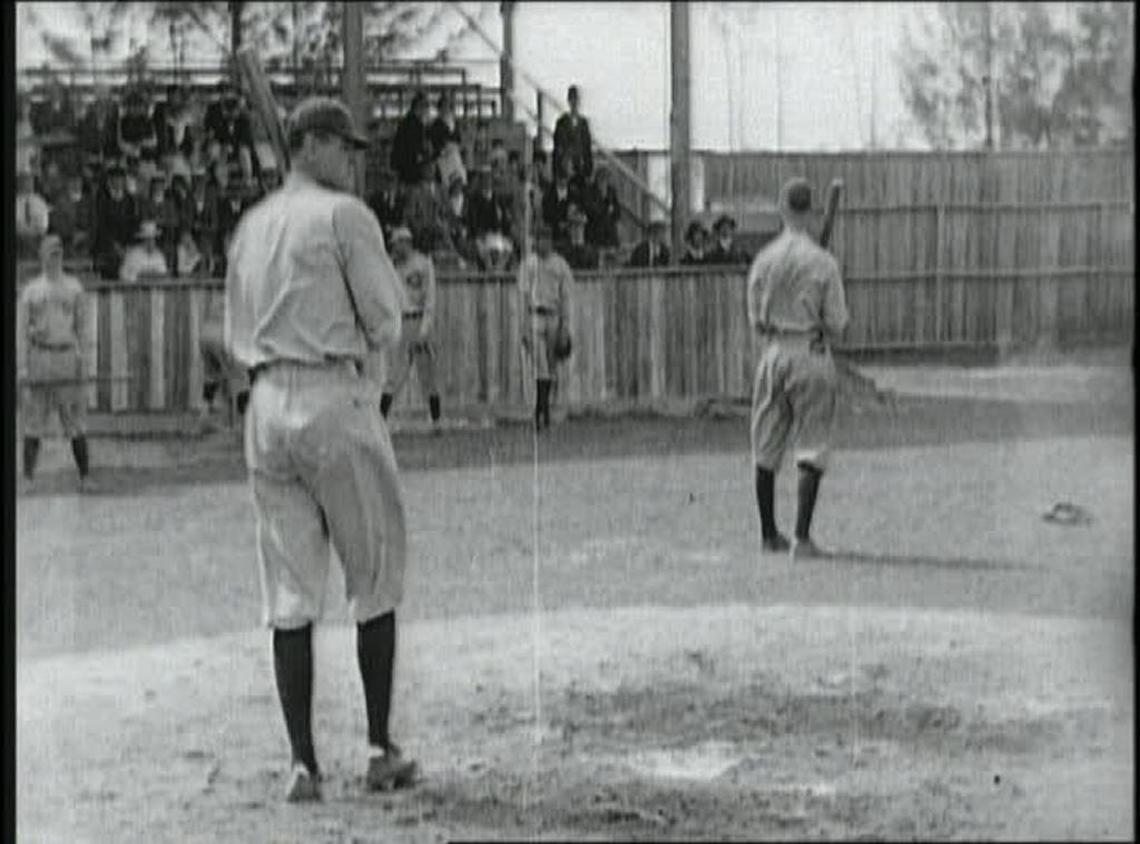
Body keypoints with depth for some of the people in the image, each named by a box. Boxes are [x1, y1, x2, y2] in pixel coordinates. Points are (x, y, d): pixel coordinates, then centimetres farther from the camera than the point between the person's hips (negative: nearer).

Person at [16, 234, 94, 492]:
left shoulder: (74, 287, 8)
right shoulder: (30, 290, 5)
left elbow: (82, 326, 10)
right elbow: (21, 330, 3)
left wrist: (83, 357, 2)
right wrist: (21, 366, -4)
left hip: (67, 356, 1)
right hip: (39, 356, 0)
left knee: (76, 422, -3)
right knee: (34, 423, 1)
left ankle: (85, 477, -1)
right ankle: (28, 477, 7)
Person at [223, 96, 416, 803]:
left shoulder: (251, 226, 16)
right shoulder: (346, 216, -5)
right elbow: (384, 324, -7)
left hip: (265, 404, 6)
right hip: (336, 399, -6)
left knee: (290, 592, 5)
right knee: (376, 578, 6)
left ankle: (303, 762, 2)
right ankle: (381, 750, 8)